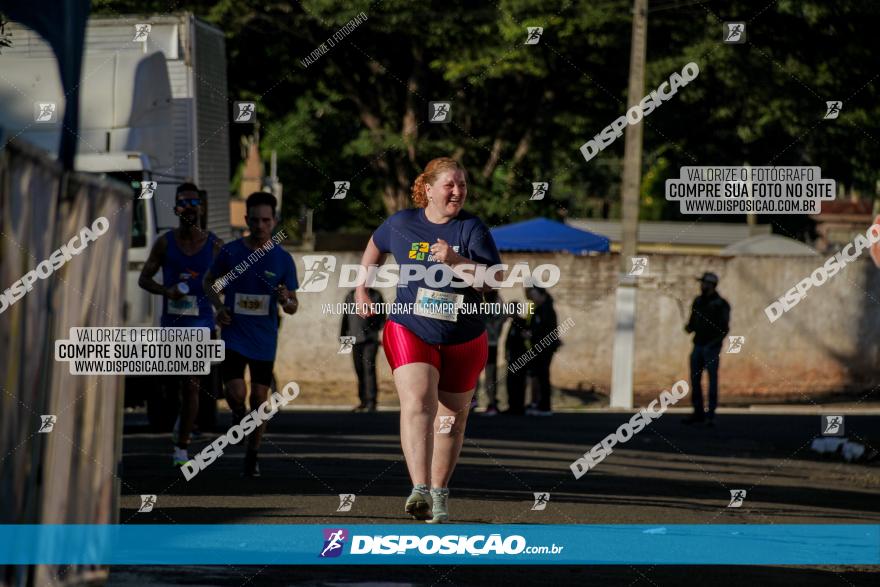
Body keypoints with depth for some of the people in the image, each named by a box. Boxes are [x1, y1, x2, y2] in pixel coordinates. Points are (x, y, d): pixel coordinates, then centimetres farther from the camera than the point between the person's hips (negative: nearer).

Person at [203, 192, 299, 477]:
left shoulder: (283, 259, -2)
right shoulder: (230, 252, -3)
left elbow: (293, 306, 4)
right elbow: (209, 281, 14)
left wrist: (286, 300, -20)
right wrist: (219, 306, -5)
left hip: (264, 340, 1)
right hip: (234, 334, -1)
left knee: (259, 398, 4)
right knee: (236, 394, -15)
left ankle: (252, 457, 19)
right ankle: (238, 414, 21)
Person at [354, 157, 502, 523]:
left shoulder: (472, 229, -5)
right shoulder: (402, 224, 0)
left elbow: (495, 279, -17)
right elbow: (375, 248, 23)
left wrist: (455, 261, -28)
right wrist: (362, 289, 22)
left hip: (463, 341, 1)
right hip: (409, 331, -1)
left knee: (450, 418, 11)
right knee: (417, 403, -23)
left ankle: (439, 494, 29)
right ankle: (419, 490, -34)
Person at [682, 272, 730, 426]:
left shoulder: (721, 304, -9)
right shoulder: (698, 301, 10)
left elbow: (724, 329, -12)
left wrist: (713, 344, -23)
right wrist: (689, 328, -9)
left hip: (712, 348, -6)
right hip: (698, 346, 6)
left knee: (712, 380, -7)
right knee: (695, 379, 5)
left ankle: (711, 414, -4)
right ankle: (698, 413, 13)